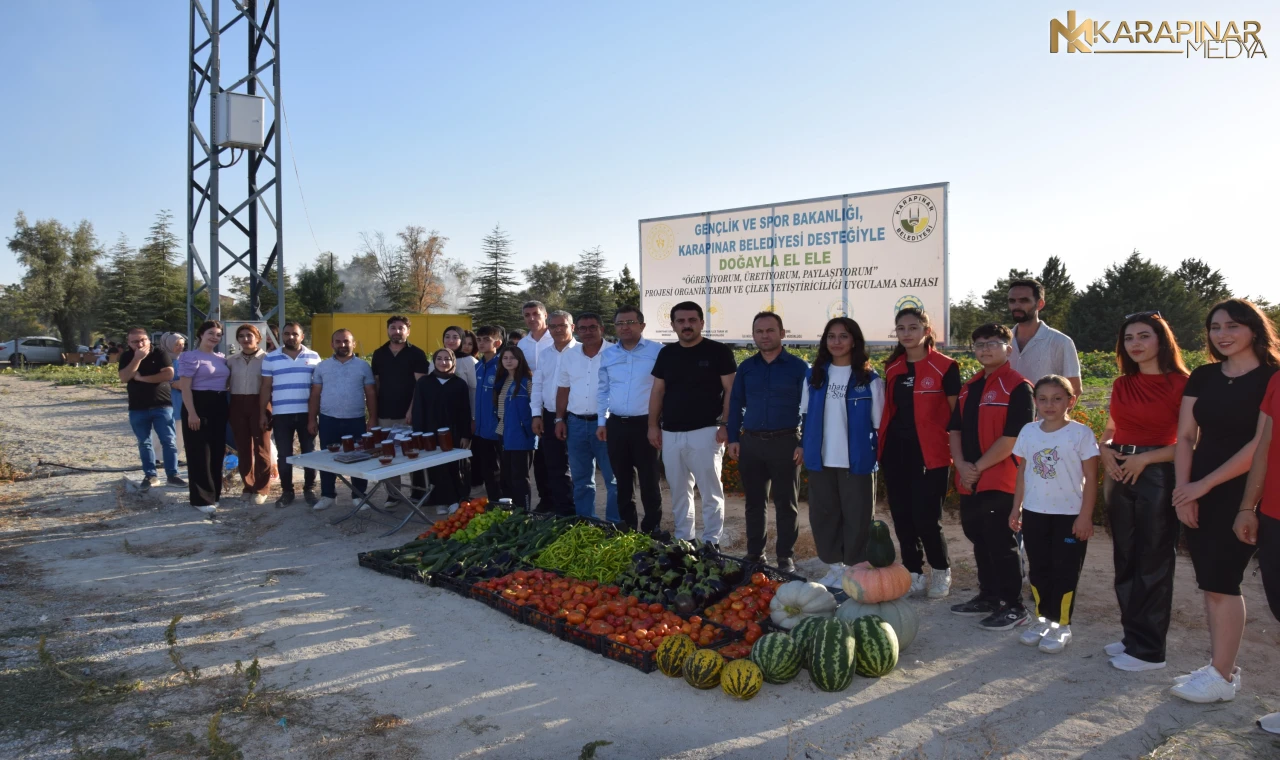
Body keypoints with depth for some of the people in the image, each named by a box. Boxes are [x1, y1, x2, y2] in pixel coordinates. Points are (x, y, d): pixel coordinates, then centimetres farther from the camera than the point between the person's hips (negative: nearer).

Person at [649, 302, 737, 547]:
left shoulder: (718, 351, -4)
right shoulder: (666, 354, 11)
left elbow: (731, 390, -6)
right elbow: (657, 391, 13)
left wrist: (725, 424, -13)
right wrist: (653, 425, 7)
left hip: (706, 432, -5)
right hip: (671, 433, 5)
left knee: (710, 492, 0)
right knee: (678, 492, 13)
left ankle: (711, 542, 8)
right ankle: (682, 540, 23)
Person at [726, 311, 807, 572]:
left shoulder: (798, 366, -1)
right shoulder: (746, 367, 9)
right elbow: (735, 404, 12)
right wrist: (733, 438, 4)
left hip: (785, 443, -3)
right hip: (750, 442, 3)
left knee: (785, 503, 4)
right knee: (754, 501, 11)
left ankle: (785, 556, 14)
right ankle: (755, 553, 21)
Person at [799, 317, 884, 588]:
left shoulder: (869, 379, -2)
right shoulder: (814, 375, 8)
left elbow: (879, 423, 0)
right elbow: (806, 415, 14)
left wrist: (880, 455, -3)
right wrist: (803, 444, 8)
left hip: (856, 460, -4)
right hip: (820, 459, 4)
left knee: (856, 515, 3)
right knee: (823, 514, 10)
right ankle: (834, 566, 24)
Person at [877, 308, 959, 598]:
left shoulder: (944, 367, -6)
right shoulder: (892, 368, 10)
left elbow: (955, 414, -4)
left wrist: (953, 450, -7)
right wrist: (882, 445, 11)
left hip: (928, 453, -5)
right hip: (895, 451, 5)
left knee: (925, 517, -5)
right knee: (902, 516, 9)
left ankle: (941, 571, 21)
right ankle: (913, 573, 25)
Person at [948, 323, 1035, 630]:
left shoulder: (1018, 387, -11)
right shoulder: (968, 388, 14)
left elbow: (1013, 438, -17)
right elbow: (956, 429, 13)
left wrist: (979, 466, -14)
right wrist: (961, 465, -3)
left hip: (1000, 480, -8)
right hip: (970, 482, 8)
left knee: (1002, 544, -1)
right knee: (979, 541, 16)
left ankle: (1014, 606, 11)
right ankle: (988, 596, 29)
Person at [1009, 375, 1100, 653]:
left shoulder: (1080, 433, -9)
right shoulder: (1028, 432, 3)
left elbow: (1090, 477, -8)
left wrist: (1085, 515, -11)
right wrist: (1016, 508, 8)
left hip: (1070, 515, -4)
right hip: (1034, 513, 4)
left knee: (1065, 571, 4)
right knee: (1038, 569, 13)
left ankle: (1061, 625, 15)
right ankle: (1043, 618, 26)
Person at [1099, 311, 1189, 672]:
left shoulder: (1180, 384, -9)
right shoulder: (1121, 385, 10)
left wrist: (1145, 457, -19)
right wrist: (1105, 451, -1)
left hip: (1158, 476, -6)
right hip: (1119, 476, 6)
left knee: (1153, 563, 1)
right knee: (1125, 559, 13)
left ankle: (1148, 649, 9)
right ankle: (1132, 635, 25)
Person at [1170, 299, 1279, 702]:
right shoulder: (1203, 376, 9)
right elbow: (1185, 435, 6)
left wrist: (1204, 484, -15)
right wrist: (1184, 490, -5)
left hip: (1240, 494, -5)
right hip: (1198, 491, 5)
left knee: (1221, 582, -4)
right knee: (1211, 582, 9)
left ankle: (1222, 677, 7)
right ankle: (1221, 666, 20)